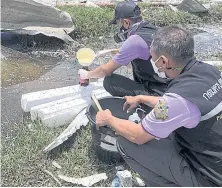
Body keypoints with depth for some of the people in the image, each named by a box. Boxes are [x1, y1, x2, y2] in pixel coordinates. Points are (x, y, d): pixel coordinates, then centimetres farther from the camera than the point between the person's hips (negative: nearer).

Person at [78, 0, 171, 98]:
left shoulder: (134, 40, -19)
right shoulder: (153, 29, 5)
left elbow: (105, 71, -9)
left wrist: (87, 74, 9)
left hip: (157, 93, -9)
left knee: (109, 81, -12)